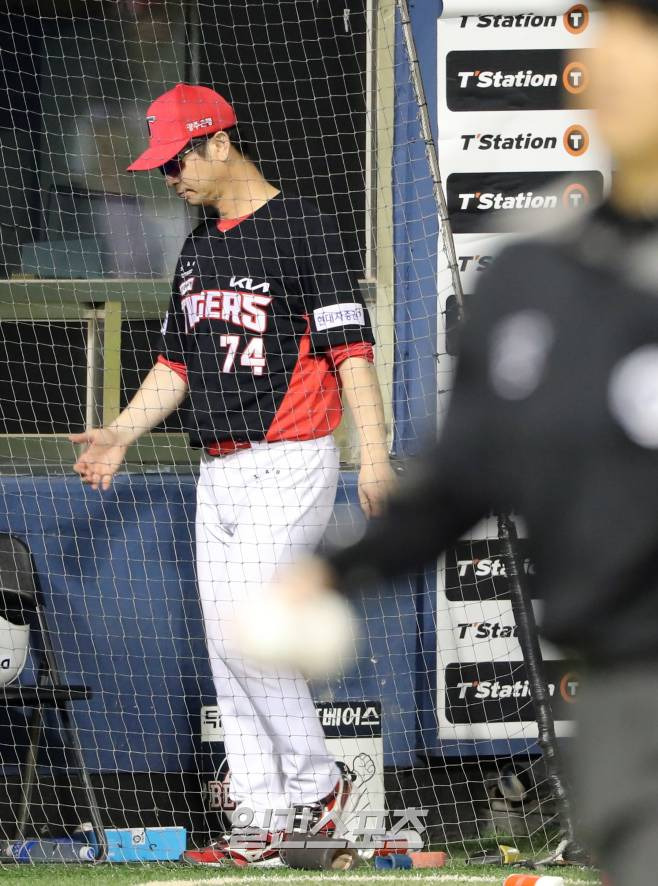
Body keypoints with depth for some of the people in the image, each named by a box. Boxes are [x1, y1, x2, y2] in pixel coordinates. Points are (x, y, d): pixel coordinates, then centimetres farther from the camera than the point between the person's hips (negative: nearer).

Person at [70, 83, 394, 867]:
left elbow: (351, 347, -14)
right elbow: (177, 363, 24)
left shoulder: (298, 228, -8)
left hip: (288, 467, -8)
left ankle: (316, 784, -3)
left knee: (247, 626, -17)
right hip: (219, 472, 8)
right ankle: (262, 822, 8)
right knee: (226, 645, 5)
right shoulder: (199, 249, 17)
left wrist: (374, 455, -22)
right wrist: (120, 433, 12)